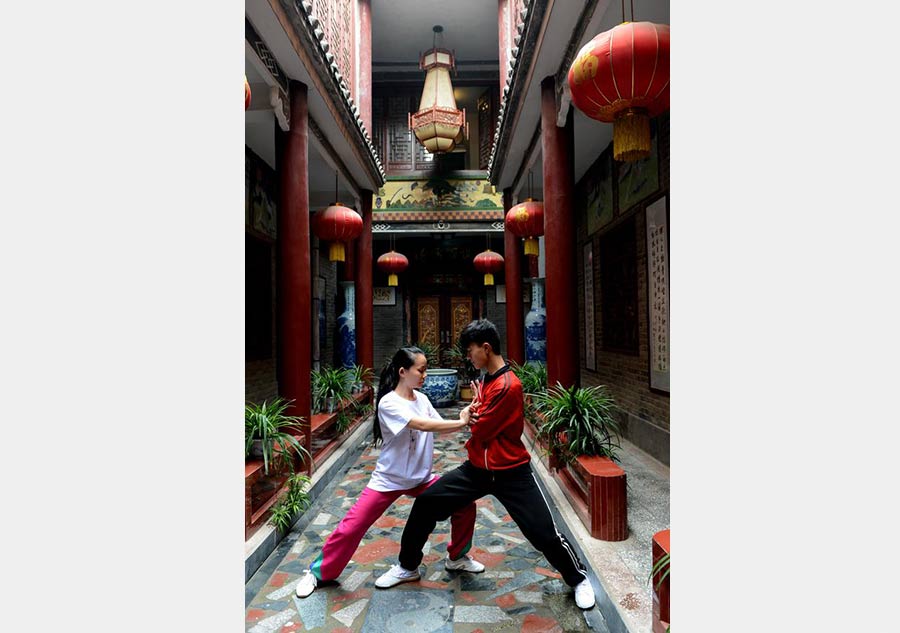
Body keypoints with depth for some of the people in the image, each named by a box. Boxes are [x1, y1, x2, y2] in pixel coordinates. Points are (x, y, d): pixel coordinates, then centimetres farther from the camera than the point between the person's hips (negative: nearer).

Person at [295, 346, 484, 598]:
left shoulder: (422, 399, 0)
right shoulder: (388, 403, -21)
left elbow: (440, 427, -5)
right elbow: (423, 425, -31)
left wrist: (466, 417, -20)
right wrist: (461, 422, -29)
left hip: (420, 478, 6)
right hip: (388, 480, -5)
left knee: (465, 504, 0)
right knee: (351, 527, -6)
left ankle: (457, 557, 25)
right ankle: (317, 572, 21)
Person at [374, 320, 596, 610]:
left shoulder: (509, 385, -23)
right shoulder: (485, 380, 5)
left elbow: (481, 430, -18)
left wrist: (473, 415, 0)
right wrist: (475, 415, -5)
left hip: (511, 473, -8)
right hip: (477, 468, 8)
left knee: (544, 533, 0)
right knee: (425, 503, 5)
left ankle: (579, 579, 31)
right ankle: (408, 567, 26)